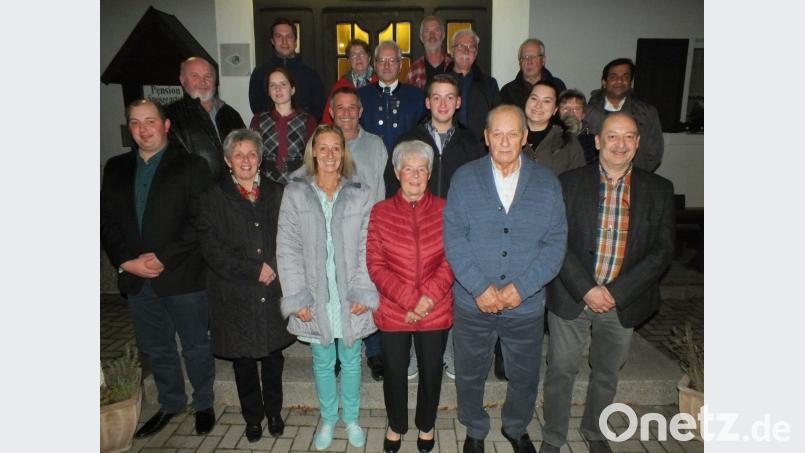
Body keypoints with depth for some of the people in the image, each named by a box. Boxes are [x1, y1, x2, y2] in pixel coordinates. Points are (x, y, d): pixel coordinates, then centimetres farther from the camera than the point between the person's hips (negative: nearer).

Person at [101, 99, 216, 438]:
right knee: (155, 349, 17)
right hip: (136, 278, 5)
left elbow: (201, 222, -12)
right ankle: (170, 403, 37)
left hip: (182, 276, -4)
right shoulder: (116, 168, 11)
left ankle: (204, 404, 30)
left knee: (196, 346, 10)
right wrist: (126, 261, -7)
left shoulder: (191, 166, -4)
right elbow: (107, 220, 7)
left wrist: (163, 257, -17)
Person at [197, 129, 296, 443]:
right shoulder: (214, 198, -2)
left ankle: (274, 412, 34)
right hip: (235, 296, -1)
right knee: (243, 361, 12)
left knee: (273, 356, 13)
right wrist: (253, 270, -14)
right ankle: (253, 417, 31)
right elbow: (211, 249, -9)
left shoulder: (276, 194, 5)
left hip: (273, 293, 2)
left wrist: (274, 269, -11)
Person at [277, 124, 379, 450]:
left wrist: (363, 292, -10)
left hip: (350, 297, 0)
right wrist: (297, 297, -9)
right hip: (314, 296, 0)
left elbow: (366, 248, -2)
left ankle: (351, 419, 35)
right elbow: (288, 248, -4)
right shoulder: (295, 193, -2)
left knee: (351, 359, 14)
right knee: (322, 361, 14)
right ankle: (328, 419, 36)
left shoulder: (359, 195, -1)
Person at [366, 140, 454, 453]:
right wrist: (408, 300, -16)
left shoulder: (444, 210, -2)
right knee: (394, 372, 15)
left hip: (436, 311, 0)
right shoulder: (380, 212, -2)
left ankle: (426, 425, 42)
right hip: (393, 311, 0)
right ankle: (396, 426, 42)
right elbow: (375, 265, -6)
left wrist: (429, 297, -17)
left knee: (431, 371, 16)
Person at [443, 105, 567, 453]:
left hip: (527, 305, 1)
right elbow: (453, 238, -10)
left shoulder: (547, 183, -1)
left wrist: (520, 287, -16)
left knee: (524, 376, 19)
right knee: (470, 375, 17)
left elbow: (555, 243, -6)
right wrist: (479, 288, -18)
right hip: (472, 303, -1)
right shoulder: (464, 178, -4)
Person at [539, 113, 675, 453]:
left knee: (606, 374, 20)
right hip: (571, 297, -1)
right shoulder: (569, 183, -6)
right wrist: (586, 290, -17)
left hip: (623, 302, 2)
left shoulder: (659, 190, -2)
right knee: (561, 371, 10)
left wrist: (616, 293, -14)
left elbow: (663, 250, -5)